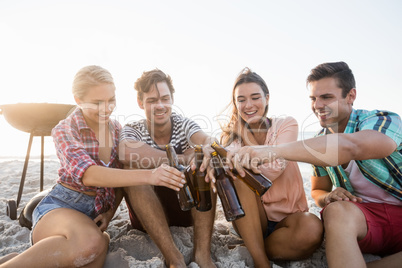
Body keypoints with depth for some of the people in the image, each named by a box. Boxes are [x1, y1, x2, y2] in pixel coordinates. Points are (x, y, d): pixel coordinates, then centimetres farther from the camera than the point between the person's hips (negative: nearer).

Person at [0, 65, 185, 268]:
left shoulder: (117, 129, 5)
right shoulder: (64, 130, -10)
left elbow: (122, 176, 14)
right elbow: (88, 175, -28)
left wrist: (110, 212, -1)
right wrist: (148, 176, -40)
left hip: (96, 215, 4)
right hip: (59, 207, -4)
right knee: (91, 241, -38)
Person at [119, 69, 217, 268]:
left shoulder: (184, 124, -3)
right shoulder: (133, 130, -8)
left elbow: (208, 142, -26)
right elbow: (126, 154, -33)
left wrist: (205, 151, -50)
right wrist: (182, 159, -33)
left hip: (188, 206, 1)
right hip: (147, 212, -1)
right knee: (132, 168, -29)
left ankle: (202, 252, -26)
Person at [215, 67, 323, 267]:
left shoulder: (286, 124, -3)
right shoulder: (231, 135, 4)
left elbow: (273, 170, -19)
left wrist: (245, 135, -13)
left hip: (286, 217, -1)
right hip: (249, 220, 1)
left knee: (312, 230, -34)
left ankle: (250, 249, -8)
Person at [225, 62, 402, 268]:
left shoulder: (384, 121, -14)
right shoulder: (320, 142, 3)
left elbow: (351, 147, -39)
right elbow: (318, 190, 14)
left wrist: (273, 151, -49)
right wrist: (328, 198, -13)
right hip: (365, 213, 2)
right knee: (337, 211, -32)